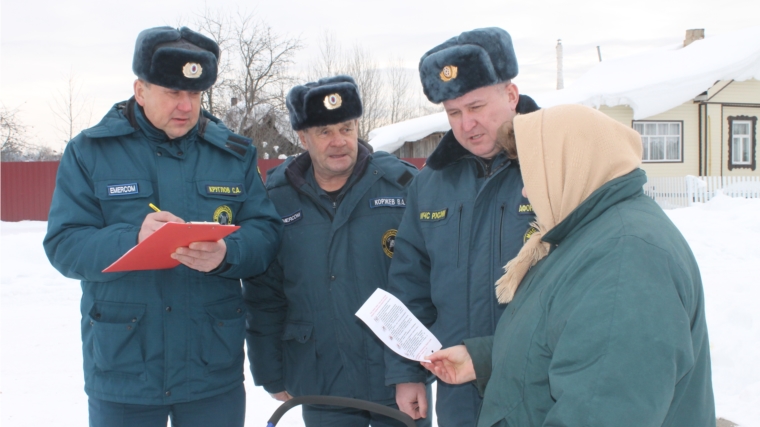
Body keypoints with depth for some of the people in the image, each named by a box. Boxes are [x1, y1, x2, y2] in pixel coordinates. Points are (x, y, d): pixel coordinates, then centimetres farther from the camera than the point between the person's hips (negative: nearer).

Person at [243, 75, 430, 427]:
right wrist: (271, 376, 4)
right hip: (322, 390, 2)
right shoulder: (276, 199, -2)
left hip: (399, 383, -1)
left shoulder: (402, 184, -6)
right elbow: (263, 298, 3)